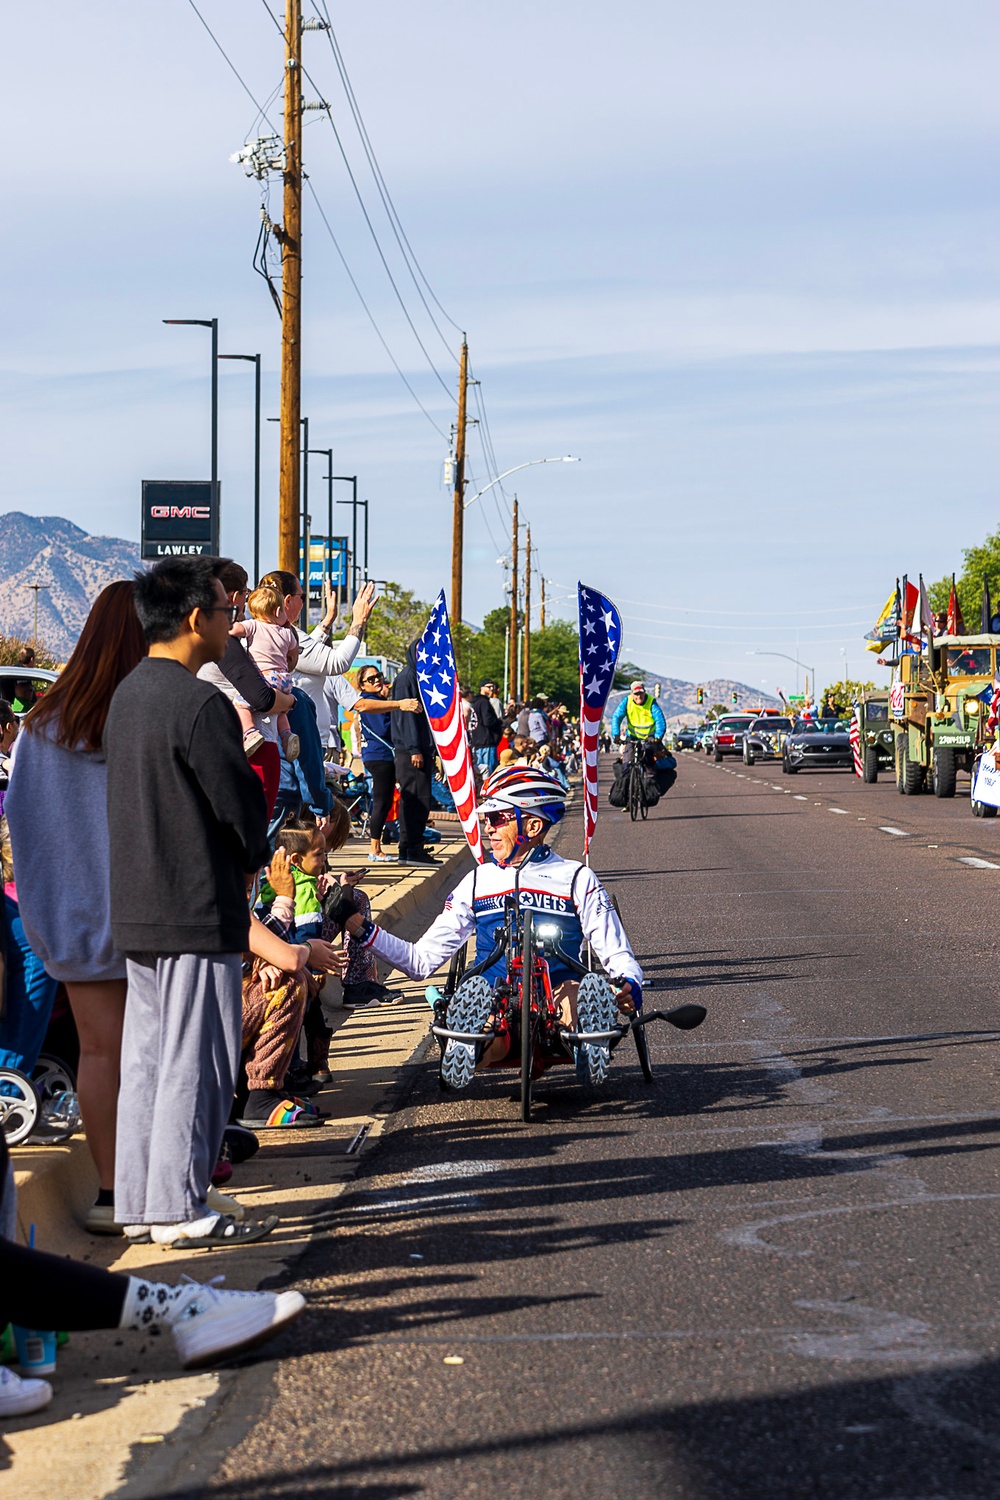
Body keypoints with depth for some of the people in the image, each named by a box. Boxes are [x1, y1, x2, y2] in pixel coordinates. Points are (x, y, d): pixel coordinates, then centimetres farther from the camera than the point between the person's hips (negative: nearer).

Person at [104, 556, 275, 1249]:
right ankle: (181, 1209, 2)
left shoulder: (128, 694, 12)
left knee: (147, 1056, 13)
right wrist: (254, 858, 6)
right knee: (195, 1062, -3)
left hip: (137, 910, 9)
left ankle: (139, 1202, 18)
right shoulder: (199, 704, -18)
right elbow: (241, 804, -15)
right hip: (198, 912, -9)